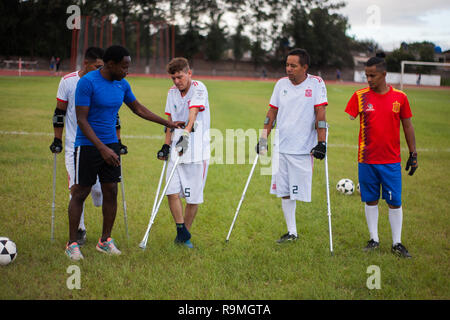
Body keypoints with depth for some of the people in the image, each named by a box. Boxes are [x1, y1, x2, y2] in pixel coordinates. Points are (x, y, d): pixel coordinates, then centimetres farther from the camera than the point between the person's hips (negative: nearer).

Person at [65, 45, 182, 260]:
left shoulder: (122, 84, 5)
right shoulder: (87, 82, -15)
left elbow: (138, 108, 21)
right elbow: (81, 119, -18)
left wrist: (167, 123, 21)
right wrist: (102, 148, -24)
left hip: (111, 145, 6)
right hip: (88, 146, -6)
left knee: (111, 192, 5)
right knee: (80, 193, -2)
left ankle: (105, 240, 18)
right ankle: (72, 244, 7)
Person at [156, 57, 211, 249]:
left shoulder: (198, 88, -10)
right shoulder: (172, 92, 9)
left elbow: (193, 114, -26)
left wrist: (186, 135, -39)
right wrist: (166, 146, 14)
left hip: (197, 150, -5)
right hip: (177, 148, 5)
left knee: (193, 197, 0)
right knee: (172, 191, -9)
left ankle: (184, 235, 15)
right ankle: (181, 231, 4)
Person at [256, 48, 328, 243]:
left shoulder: (316, 83, -4)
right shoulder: (281, 84, 8)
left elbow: (320, 114, -9)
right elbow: (272, 112, 14)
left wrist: (321, 142, -15)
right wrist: (263, 139, 11)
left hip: (304, 147, -4)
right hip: (281, 146, 4)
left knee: (299, 191, -4)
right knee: (284, 191, 6)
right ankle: (291, 232, 16)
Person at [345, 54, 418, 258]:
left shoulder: (399, 97, 1)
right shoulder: (360, 96, 0)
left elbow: (407, 126, 9)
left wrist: (413, 153, 9)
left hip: (391, 160, 0)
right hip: (366, 159, 0)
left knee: (394, 202, 1)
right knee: (370, 200, 8)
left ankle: (397, 243, 11)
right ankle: (374, 240, 21)